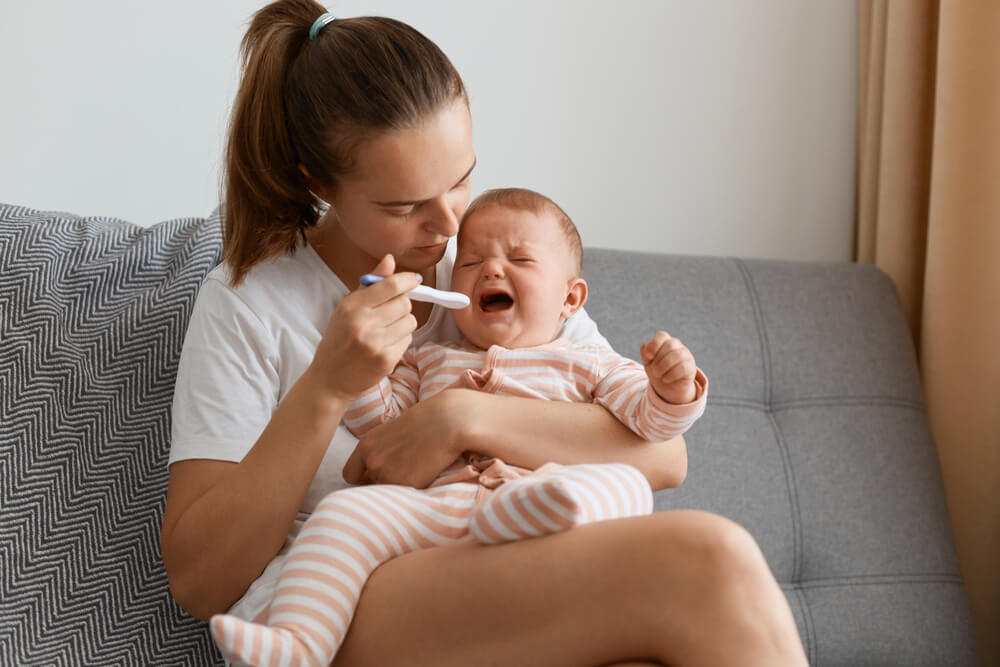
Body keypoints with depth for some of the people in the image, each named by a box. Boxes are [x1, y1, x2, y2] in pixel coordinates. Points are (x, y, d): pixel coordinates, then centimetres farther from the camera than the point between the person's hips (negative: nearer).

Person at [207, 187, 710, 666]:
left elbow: (648, 420, 13)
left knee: (626, 483, -30)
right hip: (437, 502, 2)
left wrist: (671, 391, -9)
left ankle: (498, 528, -51)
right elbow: (381, 420, 24)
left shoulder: (589, 366, 24)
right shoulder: (429, 361, 32)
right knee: (343, 511, -23)